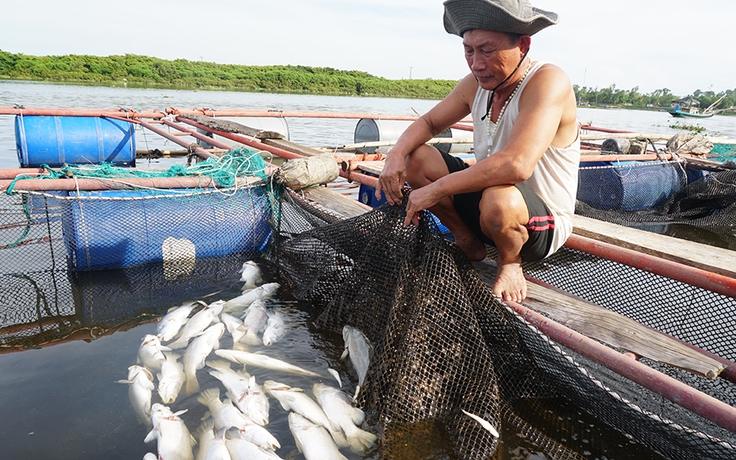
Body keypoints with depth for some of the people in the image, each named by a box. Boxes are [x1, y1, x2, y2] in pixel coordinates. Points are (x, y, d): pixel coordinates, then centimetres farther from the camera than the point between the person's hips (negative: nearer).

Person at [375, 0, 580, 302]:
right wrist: (396, 154, -14)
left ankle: (510, 262, -4)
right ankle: (468, 243, 8)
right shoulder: (476, 84, -3)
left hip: (542, 224, -6)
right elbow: (428, 123, 8)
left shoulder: (547, 82, -25)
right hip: (484, 195, 7)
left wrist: (434, 190, -32)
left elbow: (516, 164, -39)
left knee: (499, 200, -41)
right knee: (415, 157, -7)